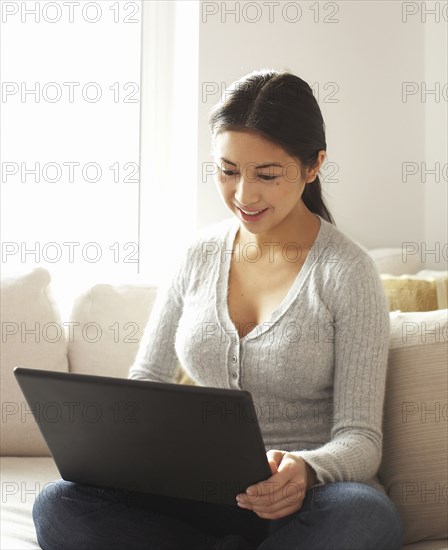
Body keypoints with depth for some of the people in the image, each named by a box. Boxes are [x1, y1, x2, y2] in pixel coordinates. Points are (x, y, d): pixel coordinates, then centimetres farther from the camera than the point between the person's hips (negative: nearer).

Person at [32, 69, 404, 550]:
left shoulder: (346, 270, -6)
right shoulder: (200, 254, 7)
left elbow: (360, 438, -9)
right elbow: (146, 379, 13)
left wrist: (305, 470, -32)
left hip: (306, 497, -3)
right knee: (58, 509, -23)